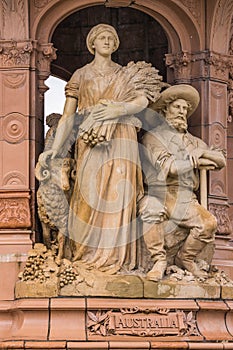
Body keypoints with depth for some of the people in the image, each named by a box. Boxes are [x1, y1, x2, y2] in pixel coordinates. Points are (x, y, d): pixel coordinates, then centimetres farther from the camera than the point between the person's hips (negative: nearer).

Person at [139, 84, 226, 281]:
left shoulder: (192, 141, 24)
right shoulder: (153, 137, 6)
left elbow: (221, 160, 15)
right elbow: (167, 166, -9)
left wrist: (201, 152, -3)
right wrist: (196, 162, 0)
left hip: (185, 200, 4)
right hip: (158, 196, -4)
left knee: (209, 223, -23)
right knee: (150, 211, -39)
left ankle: (186, 258, 2)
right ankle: (159, 260, -22)